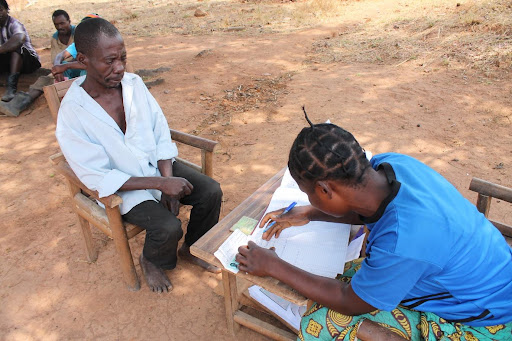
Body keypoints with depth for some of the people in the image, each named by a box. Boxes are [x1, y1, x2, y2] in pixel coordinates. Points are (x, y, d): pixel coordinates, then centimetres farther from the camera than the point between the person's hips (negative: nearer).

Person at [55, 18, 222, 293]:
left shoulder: (134, 83, -7)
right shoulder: (72, 114, -21)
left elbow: (161, 133, -2)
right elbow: (98, 178, -20)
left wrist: (168, 181, -14)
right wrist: (160, 183, -27)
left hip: (159, 165, 5)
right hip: (121, 187, -5)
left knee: (211, 191, -11)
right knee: (168, 227, -24)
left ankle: (192, 248, 17)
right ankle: (151, 261, 14)